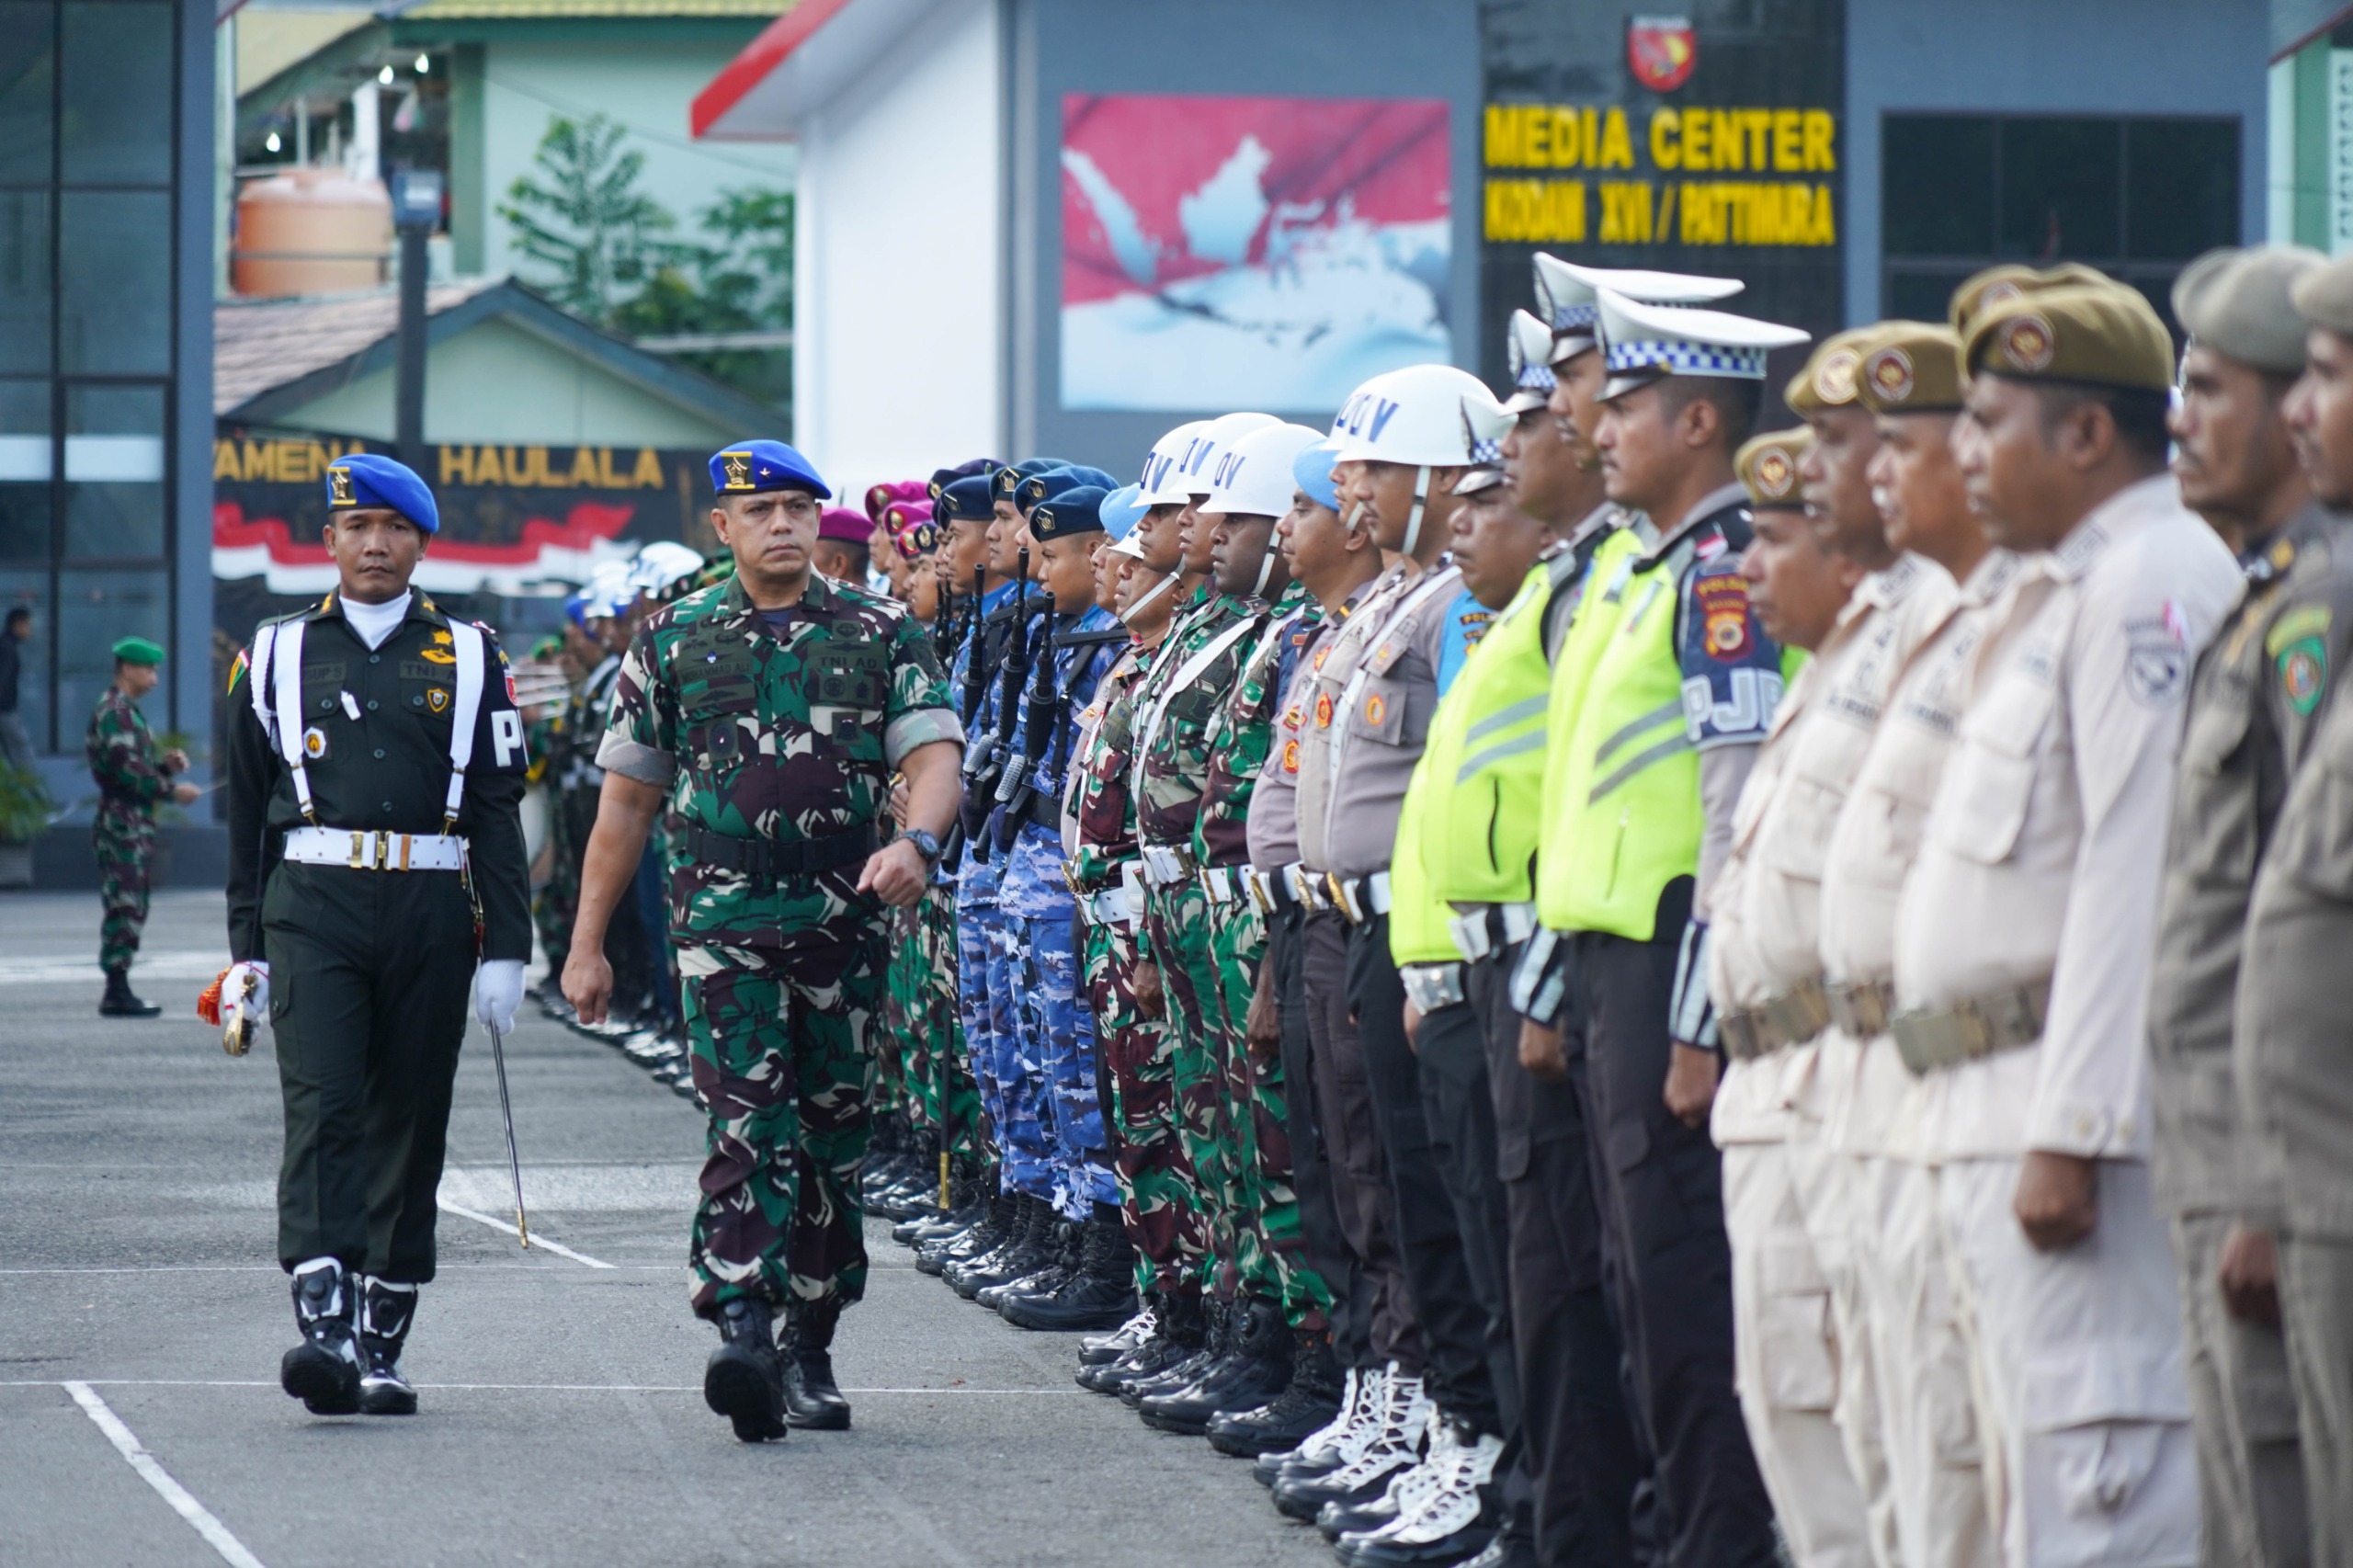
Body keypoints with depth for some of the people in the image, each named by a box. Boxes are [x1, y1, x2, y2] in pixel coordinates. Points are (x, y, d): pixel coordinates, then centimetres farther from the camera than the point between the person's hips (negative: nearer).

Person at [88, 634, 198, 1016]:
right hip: (122, 825, -11)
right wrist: (172, 791, -17)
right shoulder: (114, 712, -13)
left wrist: (165, 763, 7)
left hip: (134, 826, 11)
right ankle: (117, 994, -11)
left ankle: (118, 991, 14)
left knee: (130, 909, 11)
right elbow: (124, 770, -21)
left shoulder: (127, 711, 19)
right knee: (124, 907, -10)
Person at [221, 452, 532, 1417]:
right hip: (313, 909, -1)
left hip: (429, 912, 1)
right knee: (322, 1109, -16)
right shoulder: (280, 655, 10)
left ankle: (380, 1345, 14)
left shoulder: (467, 658, 9)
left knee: (410, 1123, 5)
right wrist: (246, 948, 8)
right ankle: (323, 1327, -27)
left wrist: (505, 949, -1)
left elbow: (498, 813, 6)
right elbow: (249, 812, 12)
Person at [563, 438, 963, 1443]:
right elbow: (626, 800, 12)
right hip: (725, 917, -2)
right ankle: (742, 1334, -26)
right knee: (749, 1125, -16)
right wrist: (587, 944, 10)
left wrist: (916, 843, -26)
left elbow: (935, 755, -4)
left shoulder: (880, 634, 7)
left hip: (845, 918, 2)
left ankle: (809, 1351, 18)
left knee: (832, 1136, 7)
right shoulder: (674, 641, 8)